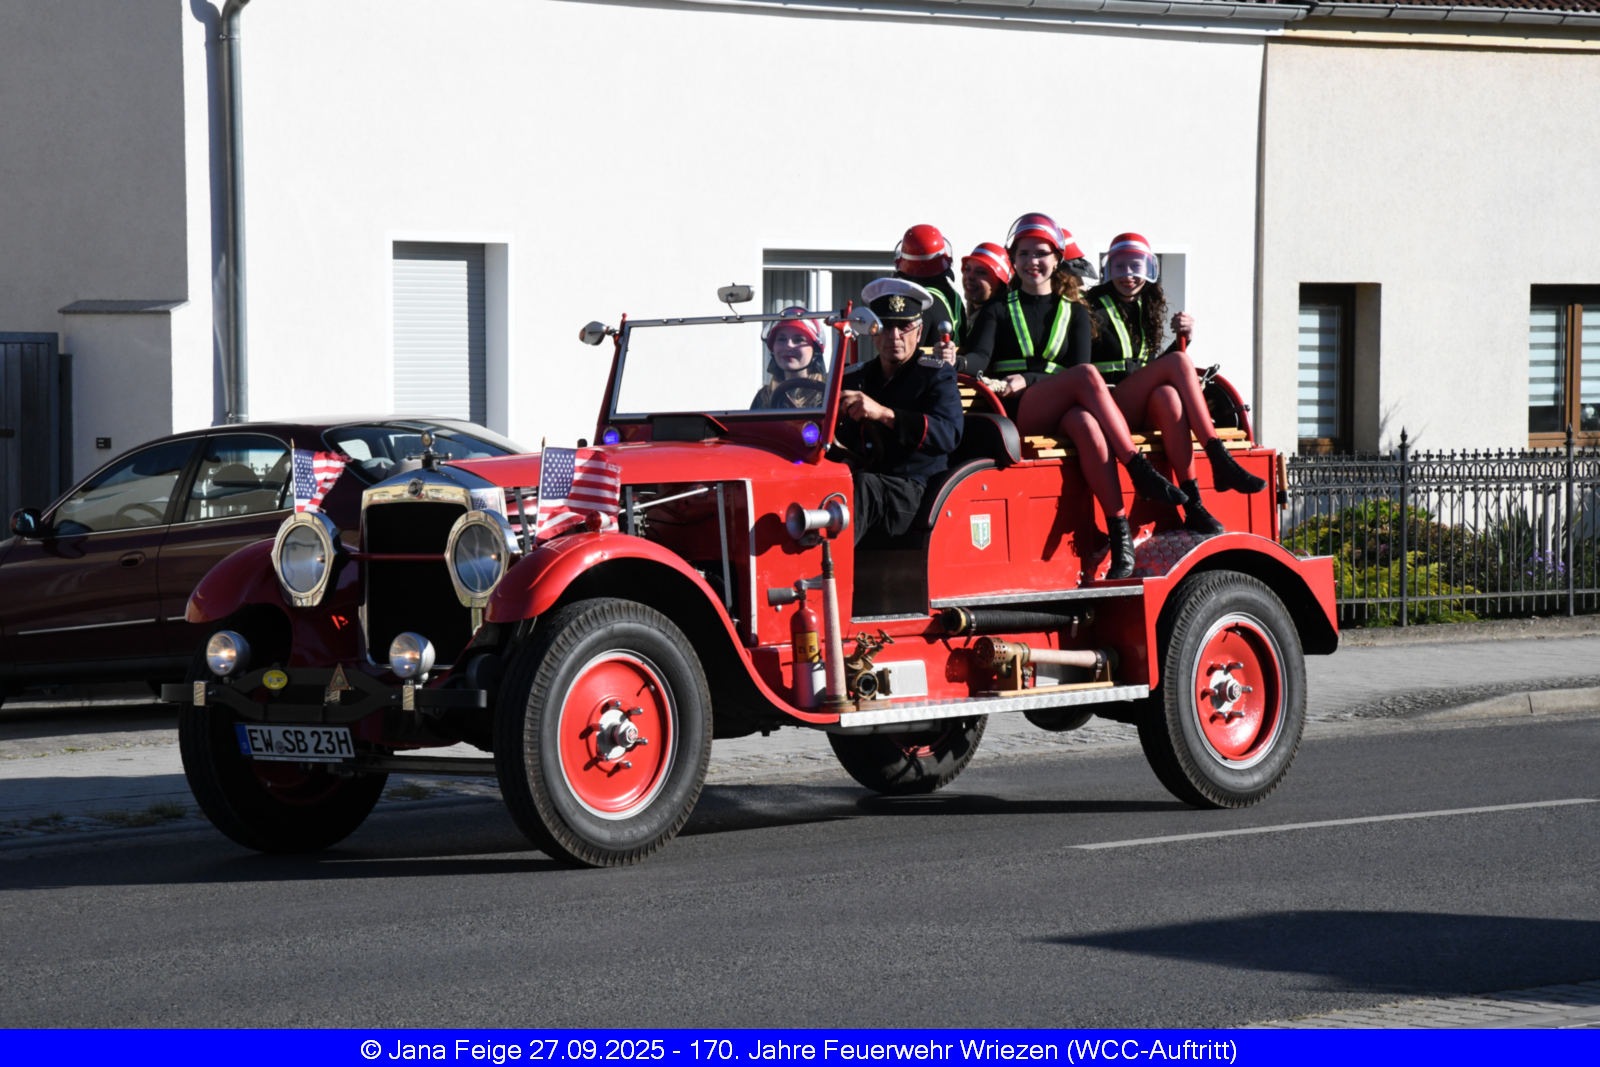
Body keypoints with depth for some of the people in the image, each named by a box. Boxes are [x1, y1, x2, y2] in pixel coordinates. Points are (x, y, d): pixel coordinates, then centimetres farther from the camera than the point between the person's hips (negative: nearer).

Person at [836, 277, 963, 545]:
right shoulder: (852, 379, 24)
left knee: (860, 487, -38)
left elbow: (948, 433, -13)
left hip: (915, 495, -5)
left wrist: (884, 413, -26)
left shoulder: (936, 376, 7)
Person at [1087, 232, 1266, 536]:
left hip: (1143, 413, 5)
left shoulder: (1148, 309, 22)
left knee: (1168, 395, -36)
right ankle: (1221, 462, -38)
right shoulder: (1095, 309, 3)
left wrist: (1183, 338, 7)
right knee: (1178, 363, -28)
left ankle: (1194, 506, -47)